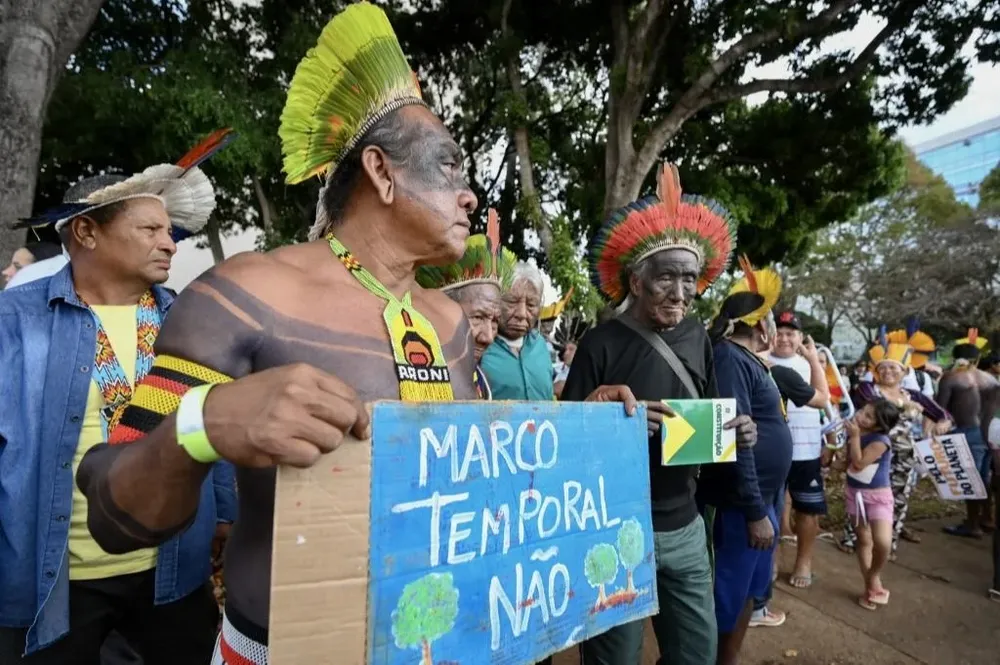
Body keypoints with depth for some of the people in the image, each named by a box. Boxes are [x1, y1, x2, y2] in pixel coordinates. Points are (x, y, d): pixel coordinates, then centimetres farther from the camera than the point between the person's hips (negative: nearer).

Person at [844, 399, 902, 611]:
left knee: (883, 543, -18)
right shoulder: (857, 432, 0)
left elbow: (859, 463, -26)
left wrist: (854, 437, -25)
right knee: (863, 540, 13)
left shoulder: (880, 441, -22)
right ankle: (872, 585, 25)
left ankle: (873, 577, 10)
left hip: (878, 495, -6)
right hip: (854, 492, 6)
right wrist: (850, 436, 0)